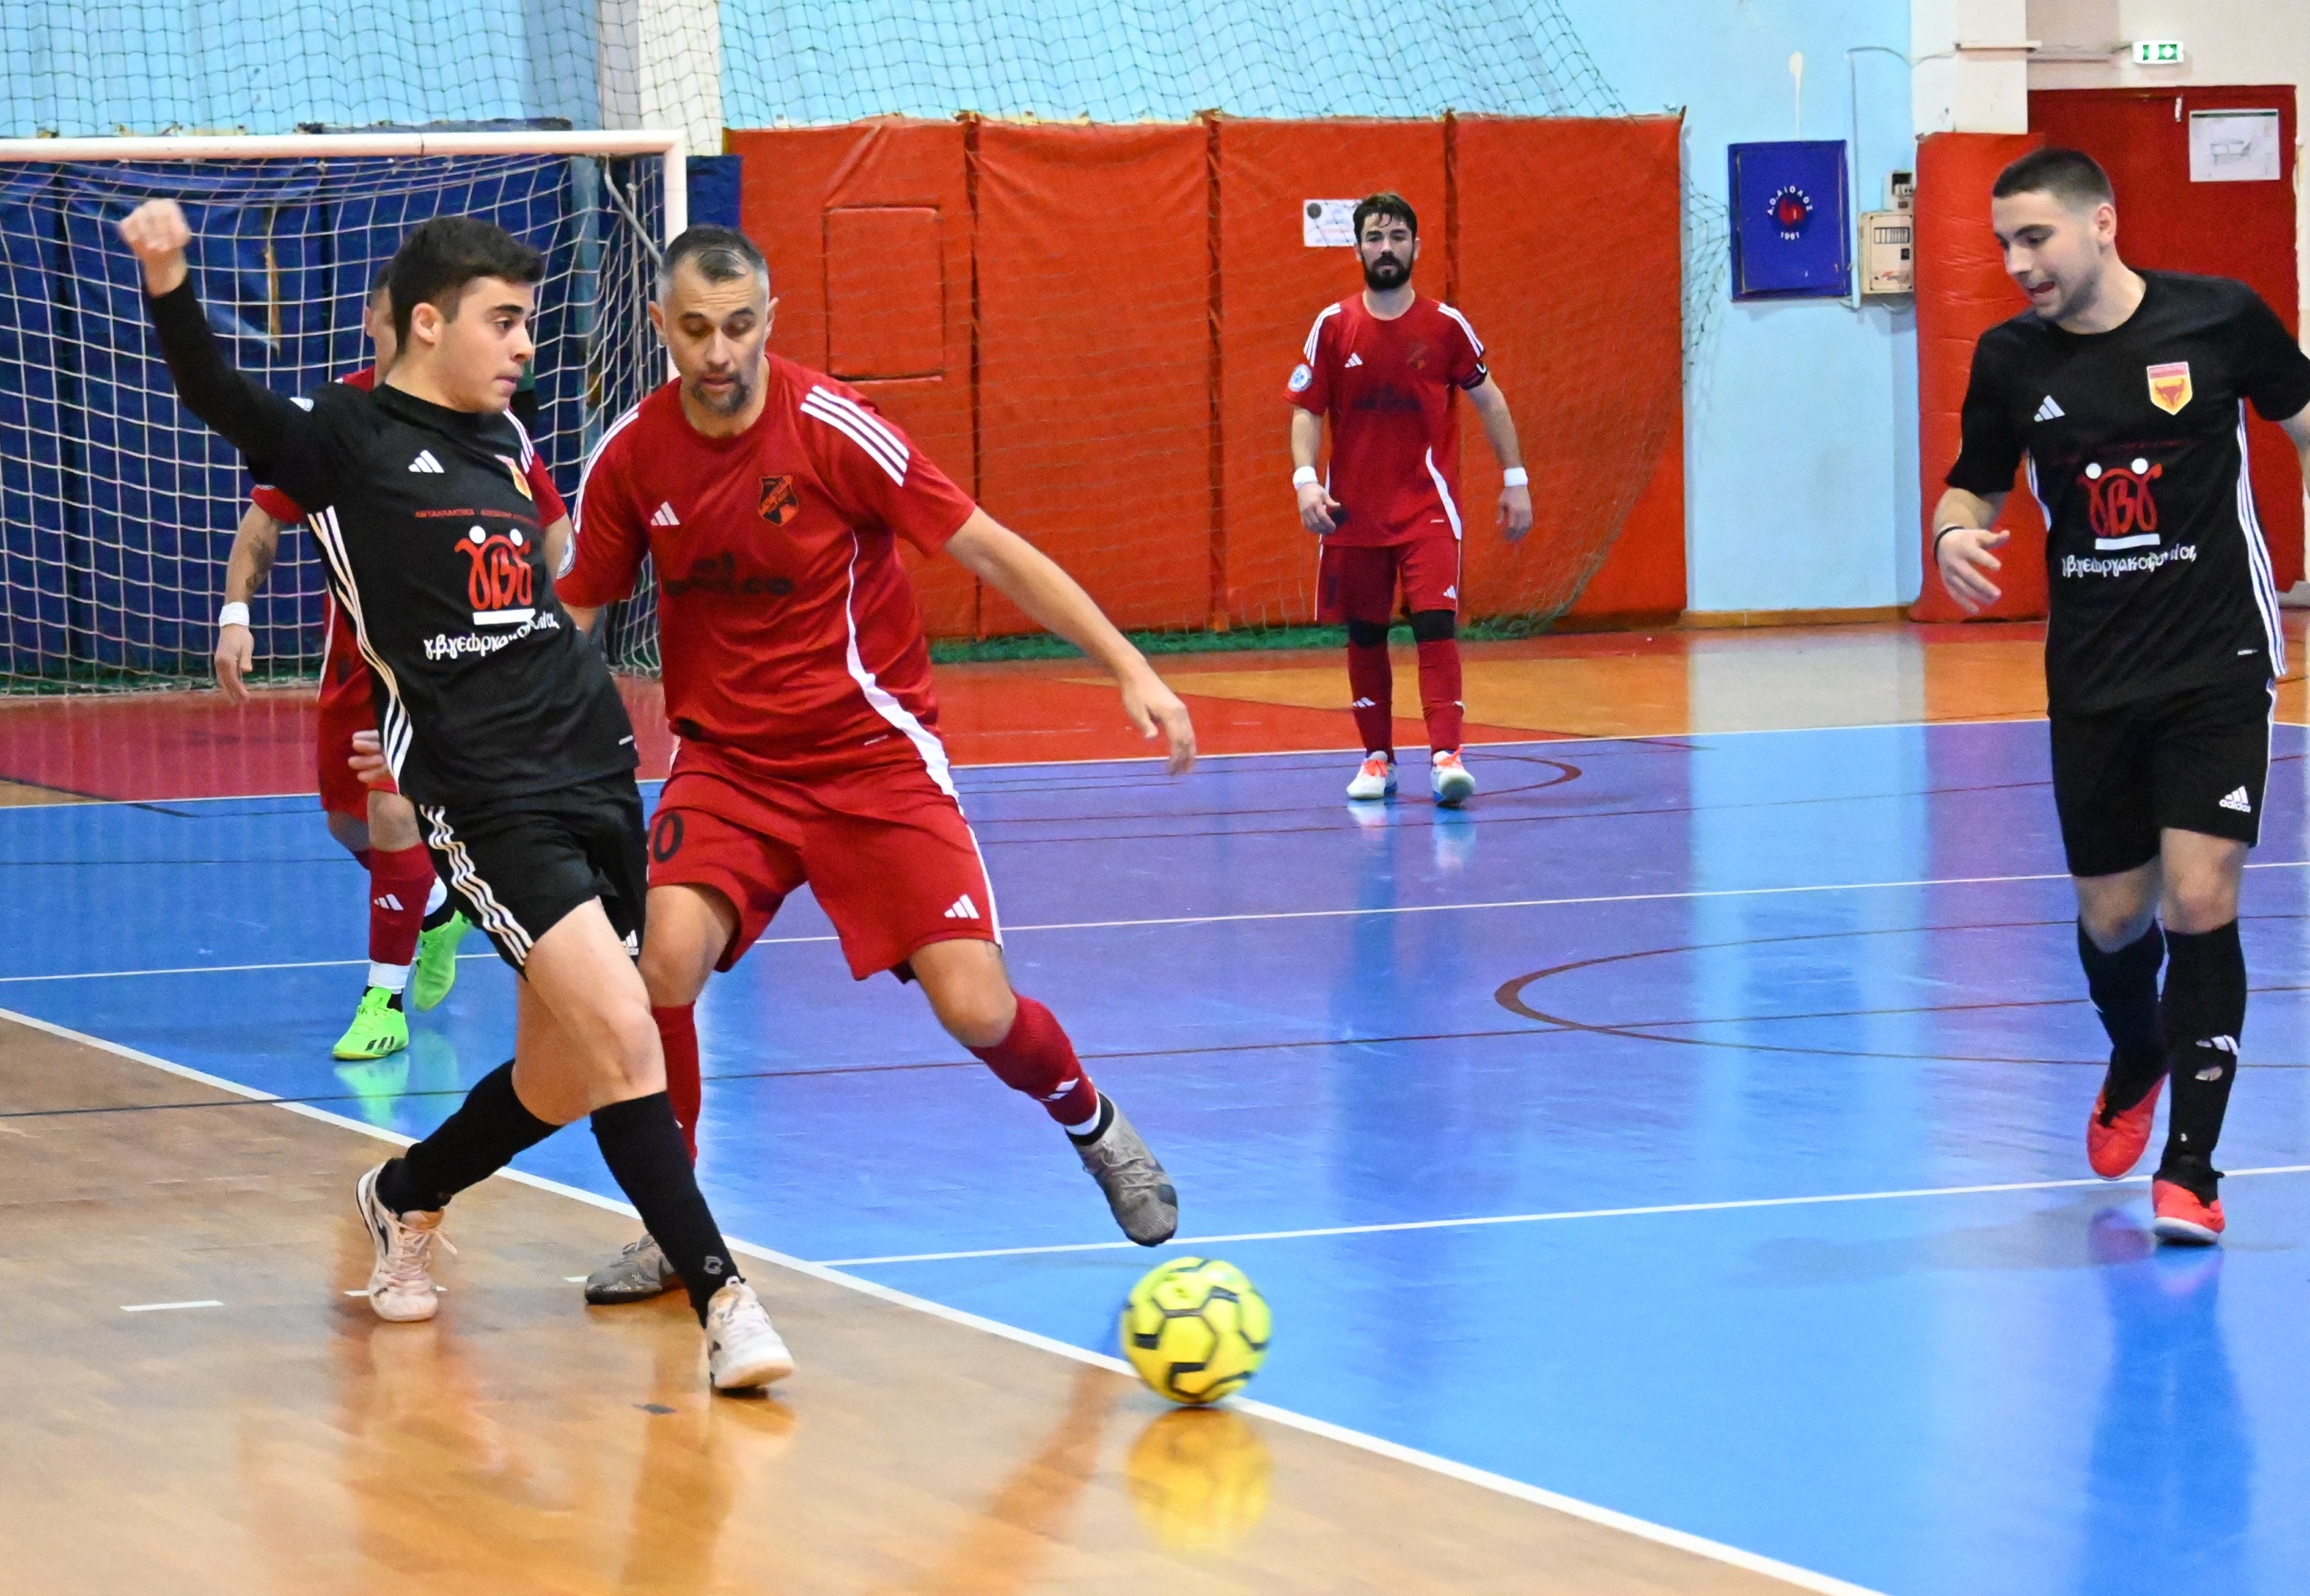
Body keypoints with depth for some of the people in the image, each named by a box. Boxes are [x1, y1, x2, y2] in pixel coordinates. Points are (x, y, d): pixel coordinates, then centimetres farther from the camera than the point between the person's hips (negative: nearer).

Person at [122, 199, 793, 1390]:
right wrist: (167, 282, -34)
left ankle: (404, 1200, 39)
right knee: (617, 1026, -21)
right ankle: (721, 1299, -19)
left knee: (558, 1085, 12)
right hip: (484, 797, -7)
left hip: (596, 770, 7)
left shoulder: (500, 440, 17)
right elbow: (216, 397, -17)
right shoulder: (344, 439, -3)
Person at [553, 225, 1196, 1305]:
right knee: (668, 954, -25)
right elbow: (565, 620, 8)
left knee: (976, 1011, -12)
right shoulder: (632, 456, -5)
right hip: (727, 760, 2)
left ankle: (1093, 1126, 25)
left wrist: (1127, 667, -17)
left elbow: (990, 550, -11)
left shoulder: (832, 429, -15)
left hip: (872, 752, -2)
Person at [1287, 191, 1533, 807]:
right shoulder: (1333, 327, 0)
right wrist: (1305, 479, -14)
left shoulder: (1446, 325, -2)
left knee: (1435, 625, -16)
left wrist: (1515, 480, 6)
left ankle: (1446, 757, -22)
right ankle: (1377, 758, 21)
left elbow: (1488, 398, 9)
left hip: (1427, 508, -2)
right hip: (1353, 513, 2)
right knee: (1365, 636, 9)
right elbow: (1306, 411, 2)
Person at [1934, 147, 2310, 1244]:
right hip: (2092, 682, 3)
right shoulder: (2009, 359, -2)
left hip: (2218, 667, -3)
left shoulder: (2222, 318, -9)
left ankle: (2189, 1167, -5)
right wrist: (1954, 537, -14)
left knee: (2197, 900, -14)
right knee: (2112, 914, 10)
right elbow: (1972, 489, 10)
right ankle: (2136, 1061, 45)